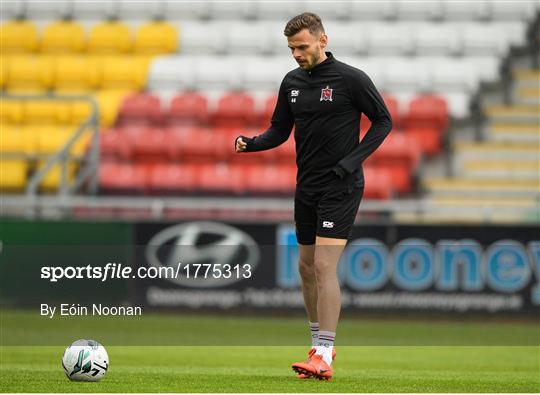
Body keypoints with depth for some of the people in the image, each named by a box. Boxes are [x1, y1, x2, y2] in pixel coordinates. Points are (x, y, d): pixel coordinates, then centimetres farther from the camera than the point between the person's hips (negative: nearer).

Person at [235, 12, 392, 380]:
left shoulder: (351, 79, -11)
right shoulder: (292, 81, 7)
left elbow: (383, 120, -4)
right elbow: (280, 130, 13)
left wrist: (353, 160, -14)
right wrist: (251, 143, -7)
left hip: (340, 187, -7)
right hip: (307, 186, 7)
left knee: (325, 266, -15)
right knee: (307, 267, 12)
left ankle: (324, 358, -18)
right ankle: (320, 344, 28)